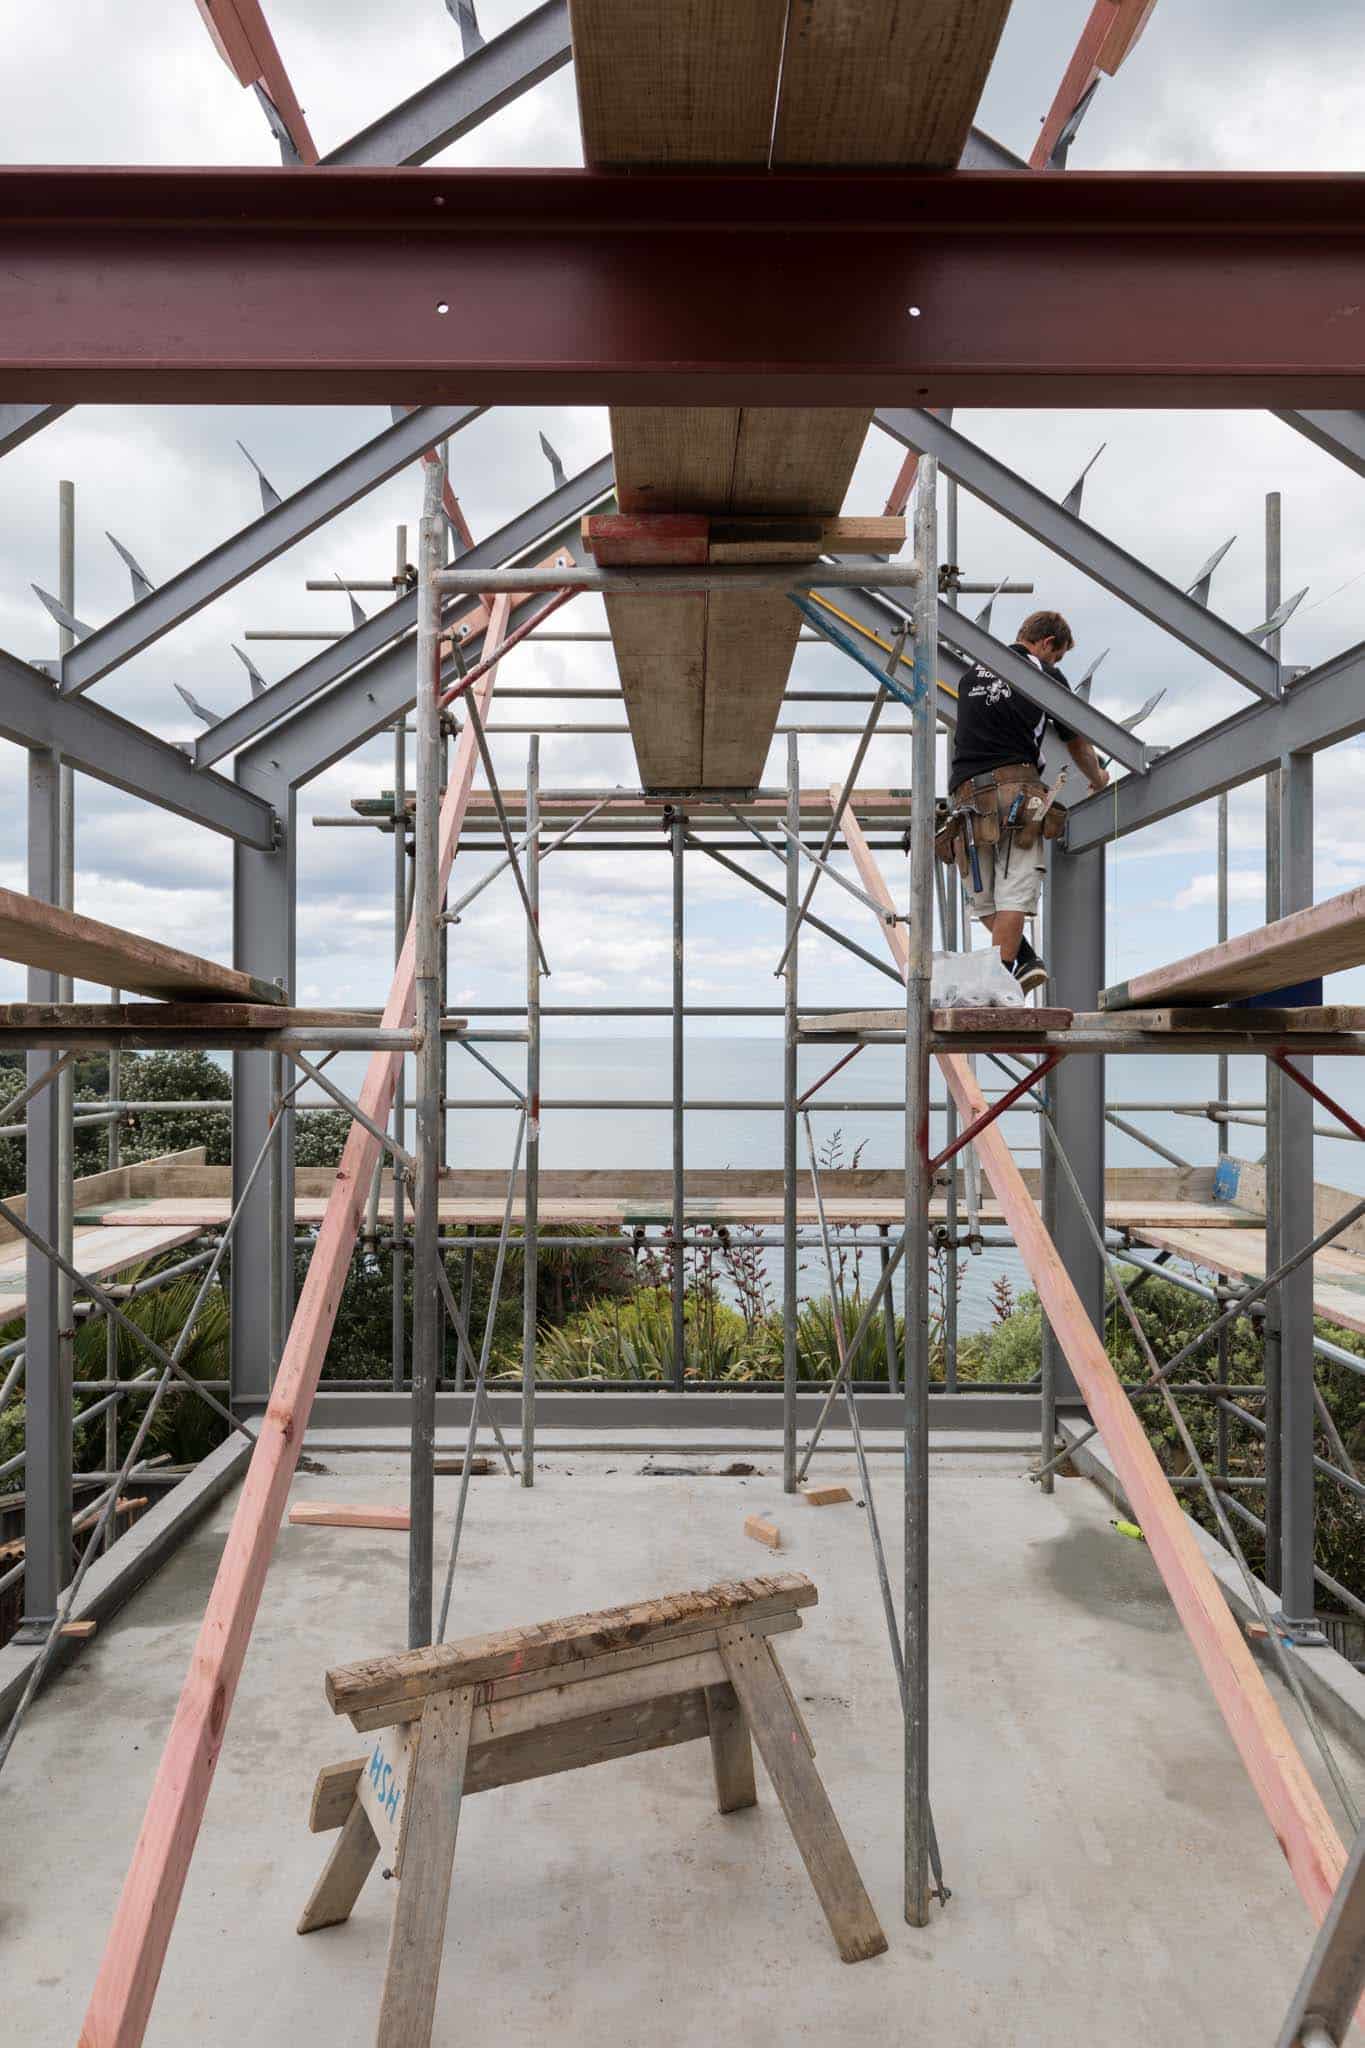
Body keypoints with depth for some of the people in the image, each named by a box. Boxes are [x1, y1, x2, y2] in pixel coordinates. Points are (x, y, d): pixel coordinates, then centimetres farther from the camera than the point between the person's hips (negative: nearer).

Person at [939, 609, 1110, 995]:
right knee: (1014, 894, -5)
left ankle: (1025, 961, -3)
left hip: (967, 793, 4)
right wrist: (1098, 780, 39)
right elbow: (1078, 746, 19)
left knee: (983, 897, 11)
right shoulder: (1046, 675, 10)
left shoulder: (972, 673, 22)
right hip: (1016, 787, -4)